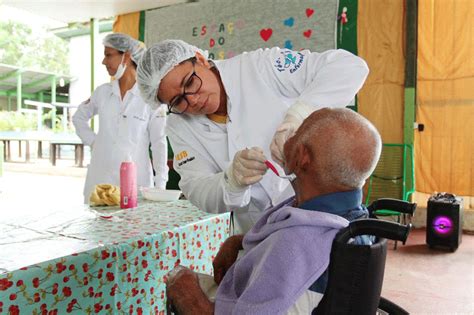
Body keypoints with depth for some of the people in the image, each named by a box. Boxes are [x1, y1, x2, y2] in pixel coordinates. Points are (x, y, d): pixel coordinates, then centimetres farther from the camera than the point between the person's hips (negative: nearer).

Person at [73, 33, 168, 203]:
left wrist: (160, 185, -8)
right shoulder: (102, 92, 5)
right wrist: (92, 142, 7)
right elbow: (79, 117, 22)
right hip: (100, 177, 4)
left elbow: (159, 143, -6)